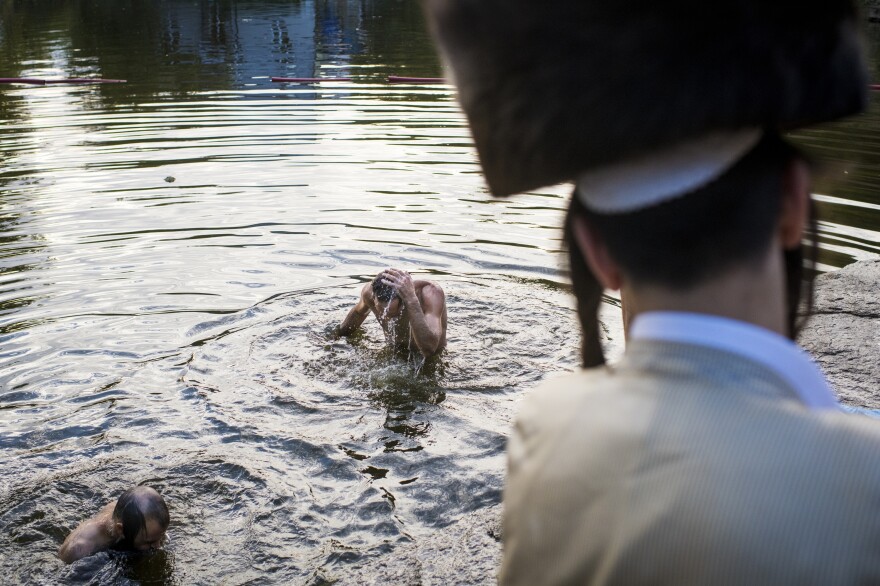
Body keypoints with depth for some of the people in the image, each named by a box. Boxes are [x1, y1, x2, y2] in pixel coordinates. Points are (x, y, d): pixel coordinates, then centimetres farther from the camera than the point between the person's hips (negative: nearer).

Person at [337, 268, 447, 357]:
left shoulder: (431, 293, -32)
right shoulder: (370, 292, -19)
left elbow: (429, 350, -46)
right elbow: (360, 311, 8)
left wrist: (411, 299, -50)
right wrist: (340, 332, 24)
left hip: (432, 362, -3)